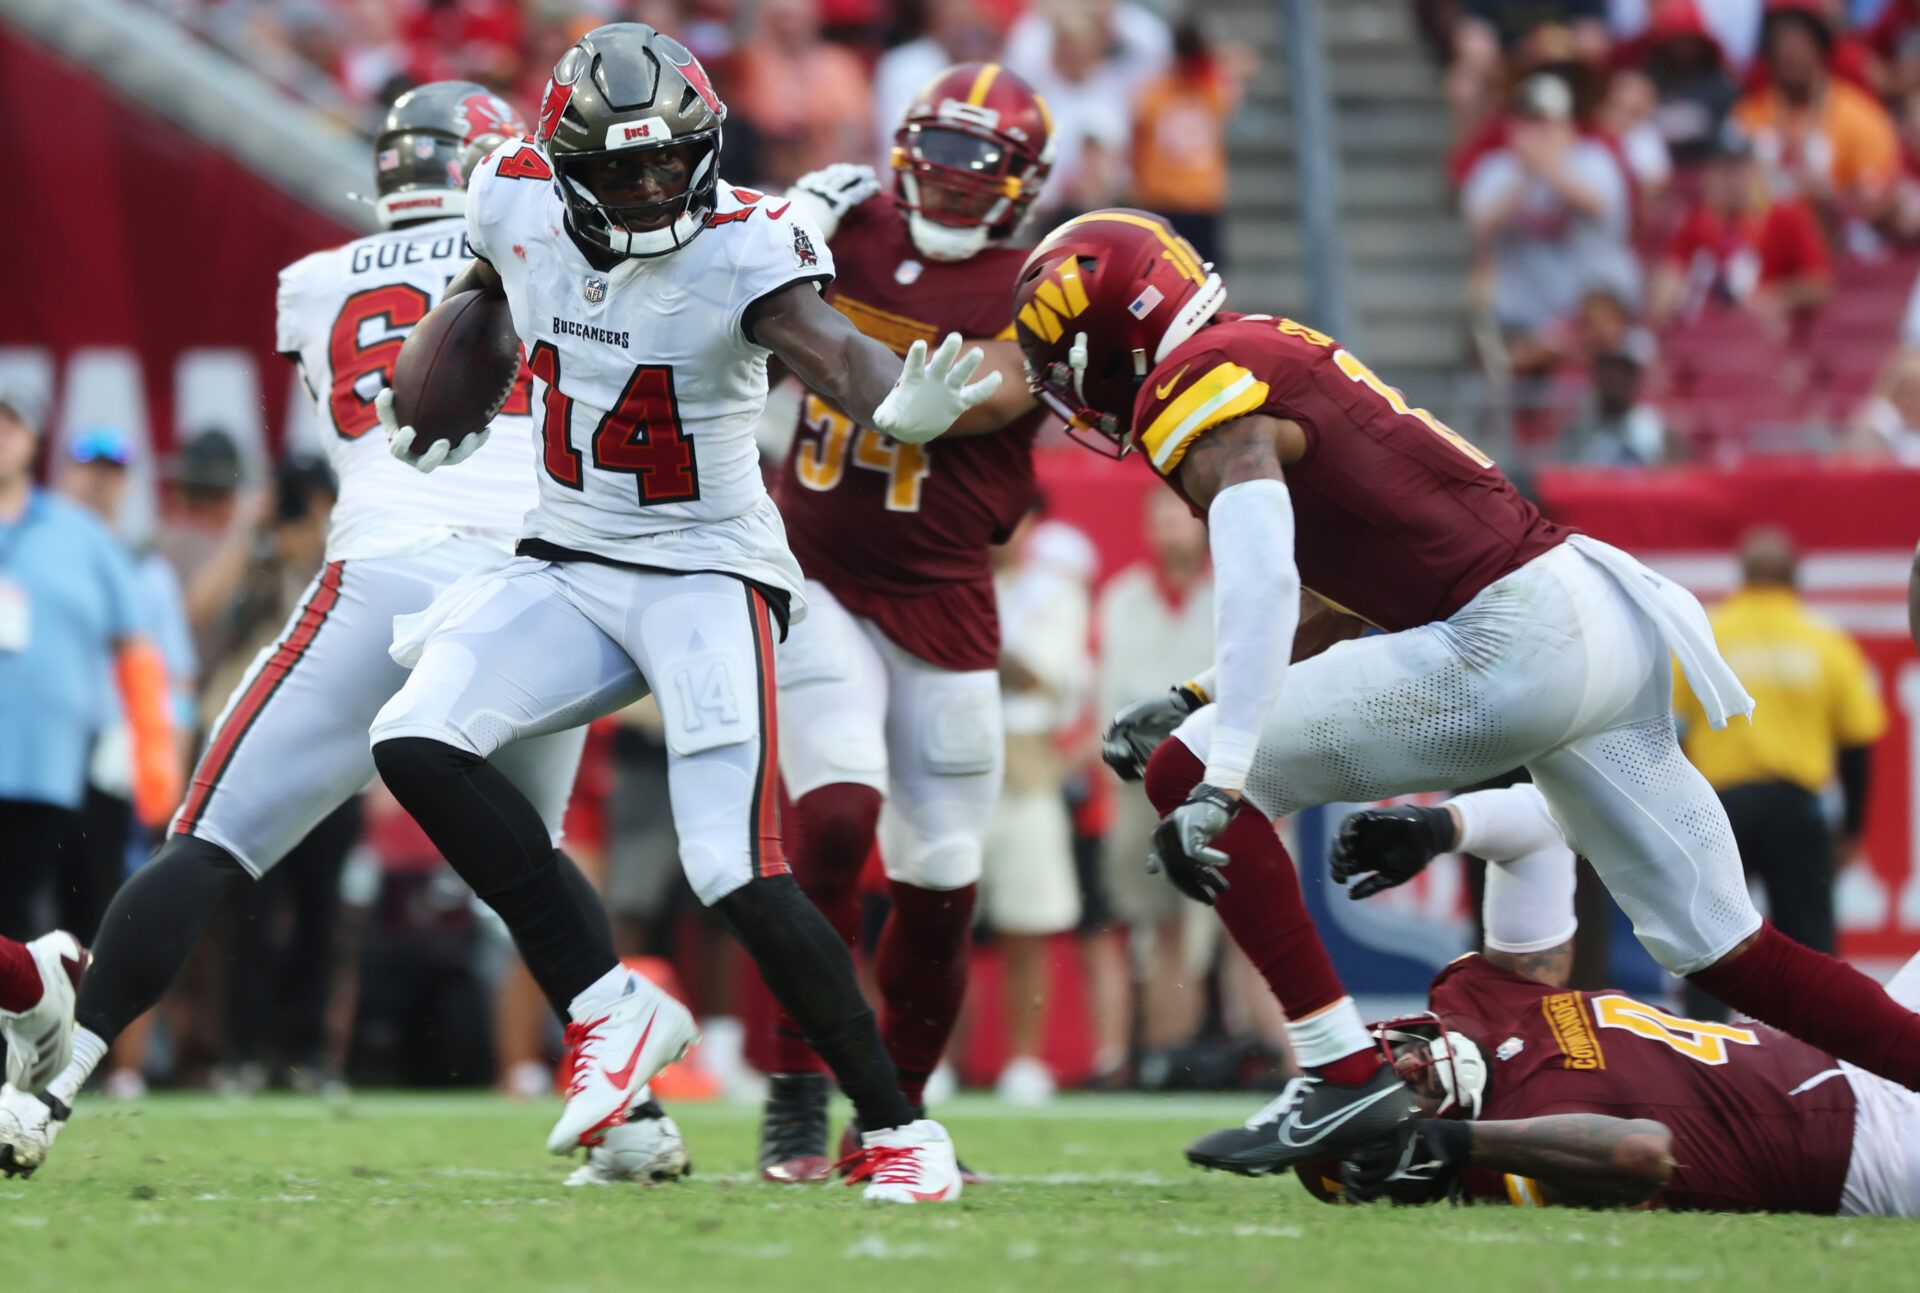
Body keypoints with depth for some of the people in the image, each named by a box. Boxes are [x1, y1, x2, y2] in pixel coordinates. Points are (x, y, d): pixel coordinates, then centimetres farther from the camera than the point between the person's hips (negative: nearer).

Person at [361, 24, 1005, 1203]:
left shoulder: (744, 247, -21)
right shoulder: (521, 210, -6)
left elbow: (832, 350, -40)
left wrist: (899, 406, -63)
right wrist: (419, 430, 31)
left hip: (708, 573, -5)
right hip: (568, 565, 5)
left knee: (740, 877, -16)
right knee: (416, 742, -18)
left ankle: (897, 1126, 2)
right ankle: (611, 1007, -10)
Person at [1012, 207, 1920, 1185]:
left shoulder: (1199, 388, -7)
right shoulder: (1268, 355, 22)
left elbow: (1260, 581, -25)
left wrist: (1216, 782, -30)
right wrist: (1201, 700, 27)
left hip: (1510, 645, -10)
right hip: (1611, 619, 10)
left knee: (1183, 775, -4)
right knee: (1720, 950, 14)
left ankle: (1345, 1078, -7)